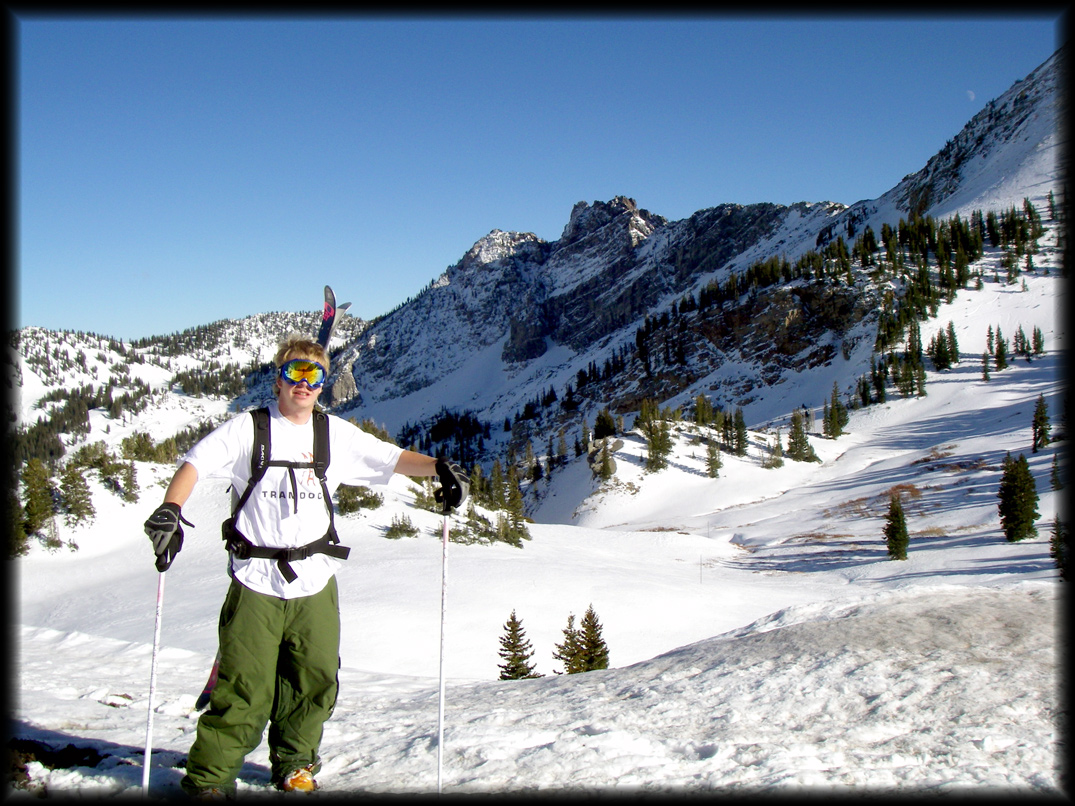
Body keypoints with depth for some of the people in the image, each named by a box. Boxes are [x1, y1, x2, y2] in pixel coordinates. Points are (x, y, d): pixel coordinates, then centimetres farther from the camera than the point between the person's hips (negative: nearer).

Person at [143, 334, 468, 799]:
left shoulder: (337, 435, 9)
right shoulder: (248, 429, 1)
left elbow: (390, 458, 9)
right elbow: (196, 463, -6)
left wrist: (439, 467, -7)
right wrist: (171, 508, -23)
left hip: (316, 584, 3)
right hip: (256, 583, -3)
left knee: (315, 682, 9)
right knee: (245, 688, -3)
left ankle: (295, 765, 30)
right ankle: (208, 776, 14)